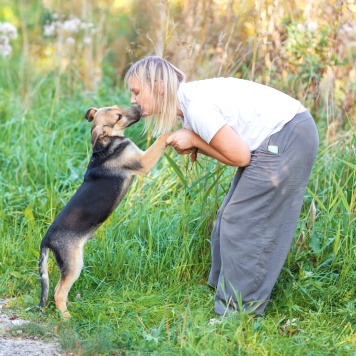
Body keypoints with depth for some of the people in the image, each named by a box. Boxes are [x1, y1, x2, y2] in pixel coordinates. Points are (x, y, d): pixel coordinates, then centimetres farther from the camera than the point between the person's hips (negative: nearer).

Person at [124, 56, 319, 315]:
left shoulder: (196, 106, -22)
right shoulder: (188, 100, 7)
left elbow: (239, 156, -19)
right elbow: (228, 145, 9)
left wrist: (193, 140, -11)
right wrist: (194, 146, -8)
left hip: (287, 138, -10)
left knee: (242, 223, -5)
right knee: (232, 218, 14)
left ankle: (239, 310, 4)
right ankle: (227, 294, 24)